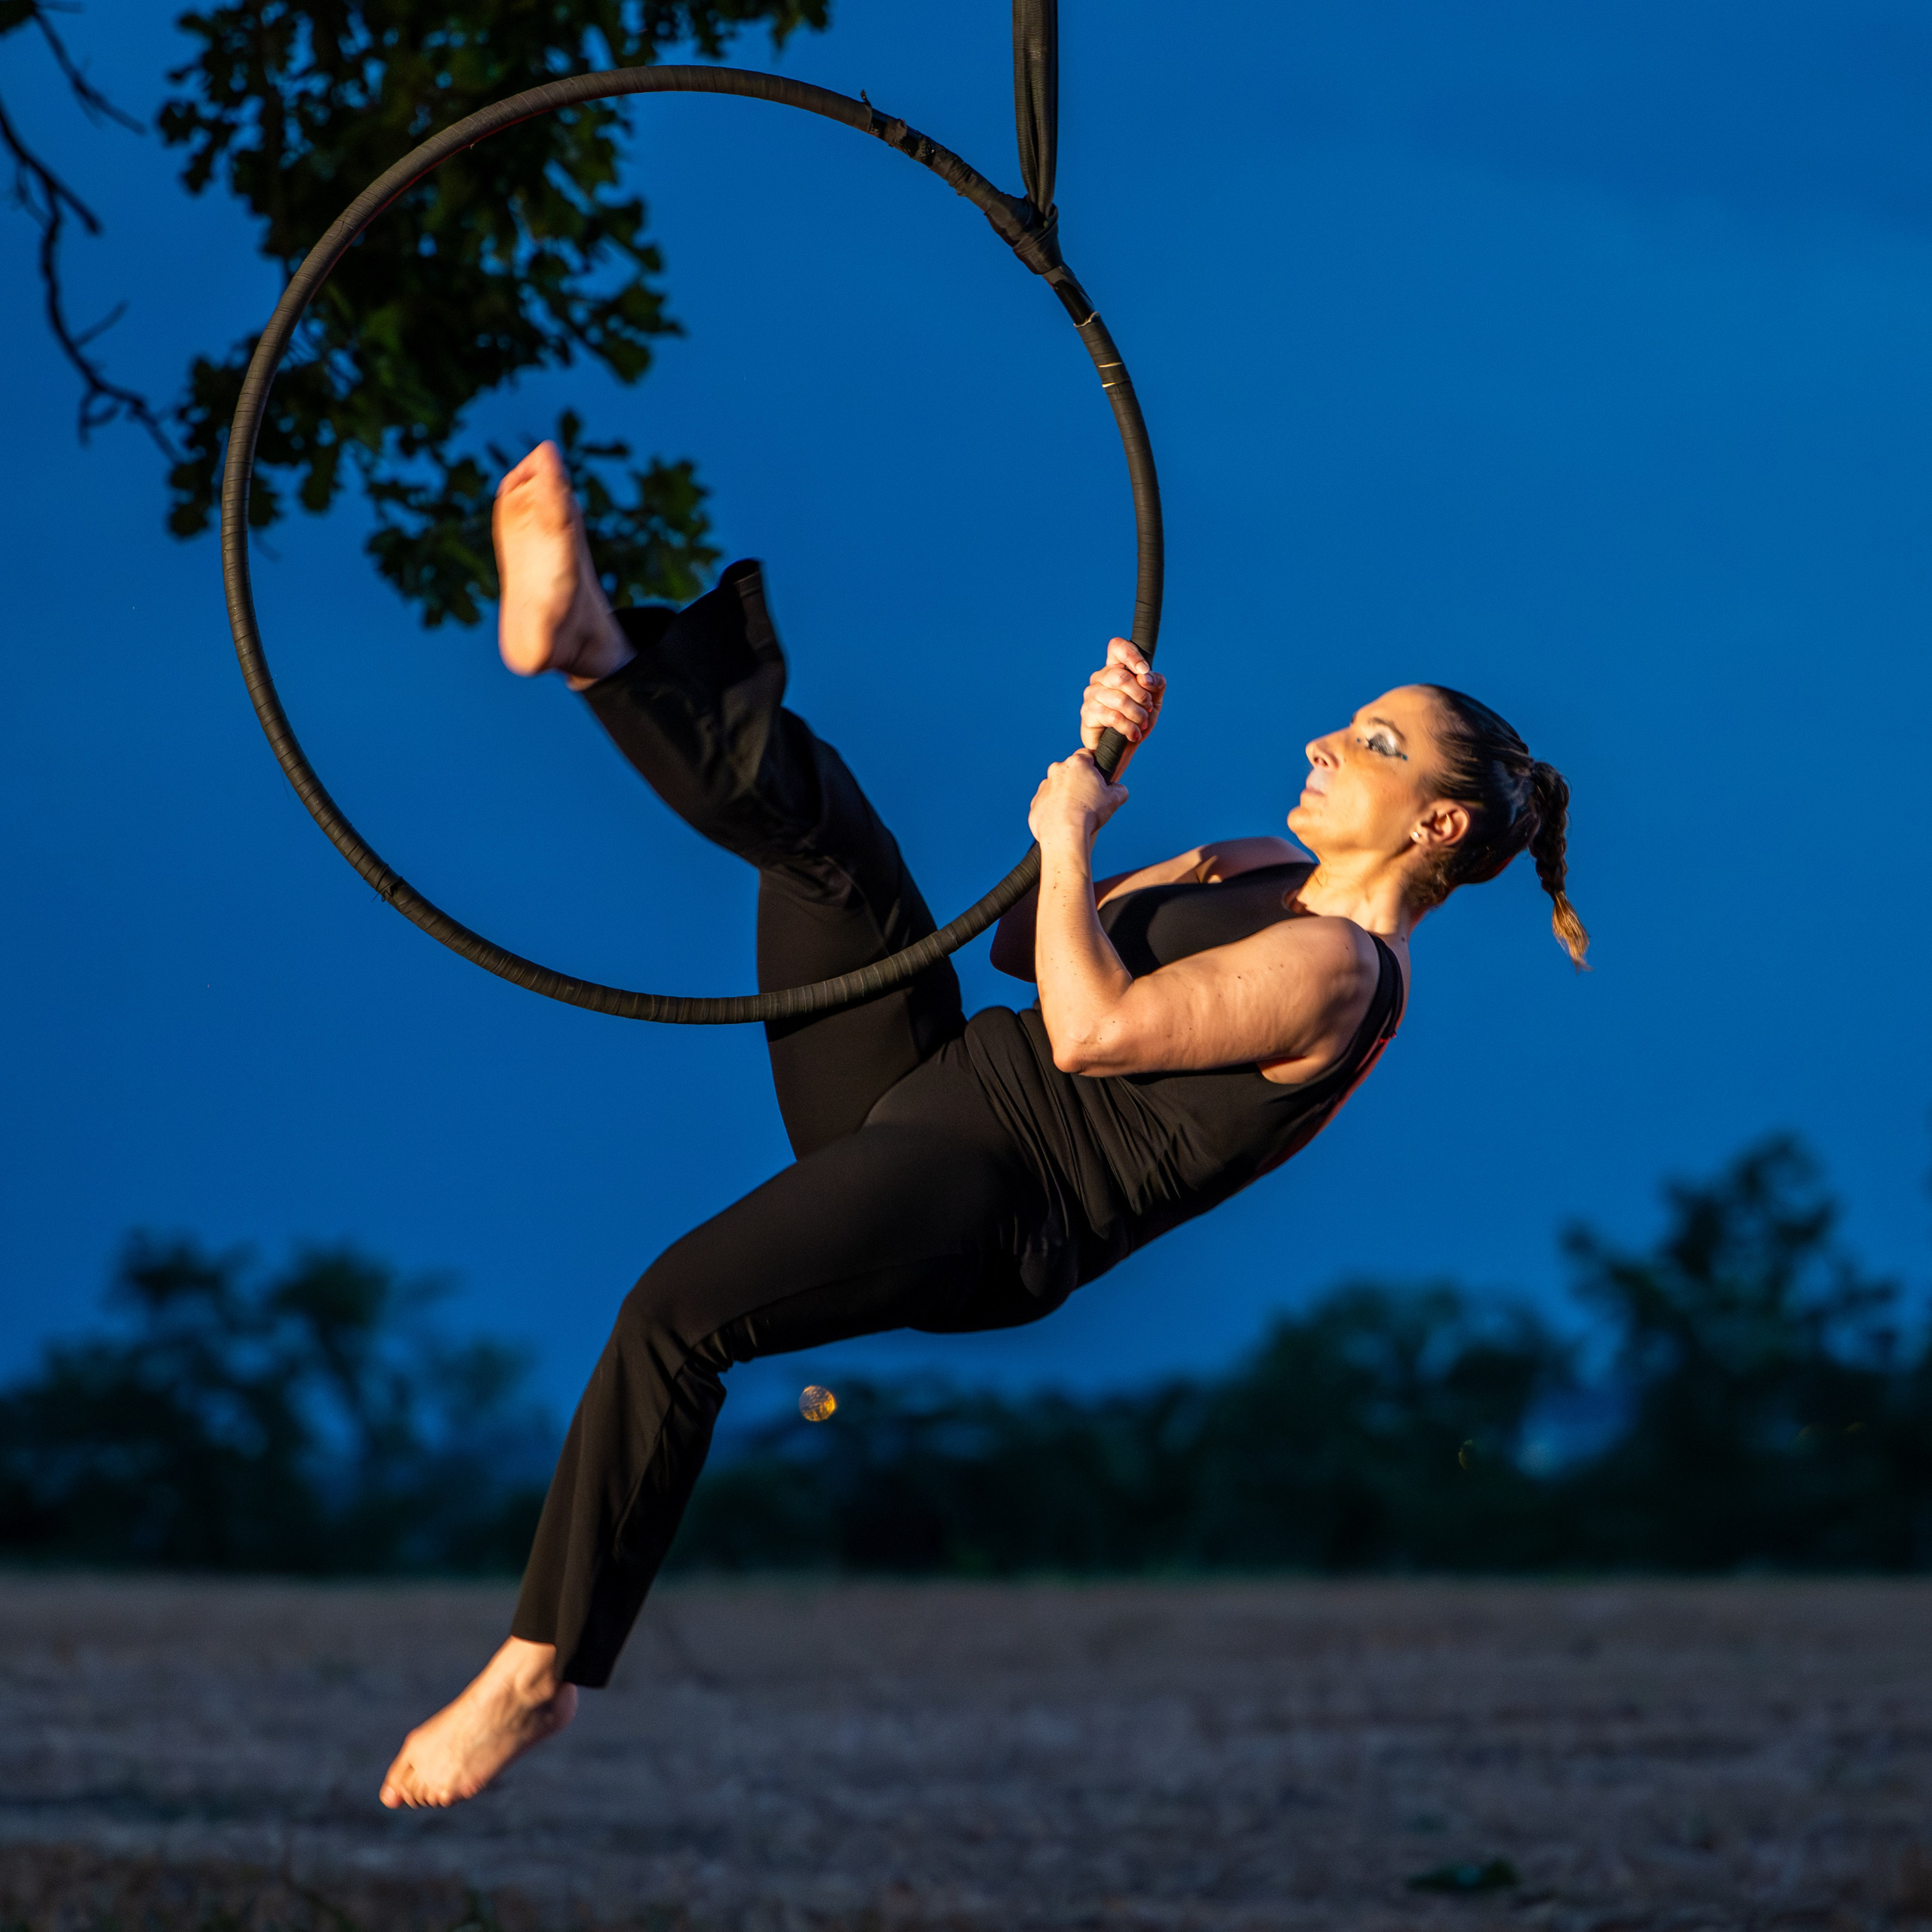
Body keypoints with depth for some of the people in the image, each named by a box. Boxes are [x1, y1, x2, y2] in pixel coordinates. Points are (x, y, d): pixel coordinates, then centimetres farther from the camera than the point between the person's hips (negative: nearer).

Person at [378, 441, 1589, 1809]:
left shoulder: (1337, 970, -10)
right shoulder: (1272, 878, 19)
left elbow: (1091, 1028, -21)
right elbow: (1030, 946, 23)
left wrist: (1074, 836, -7)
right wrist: (1100, 757, 12)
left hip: (989, 1209, -9)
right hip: (933, 1086, 9)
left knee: (675, 1311, -28)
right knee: (811, 814, -4)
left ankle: (543, 1673, -21)